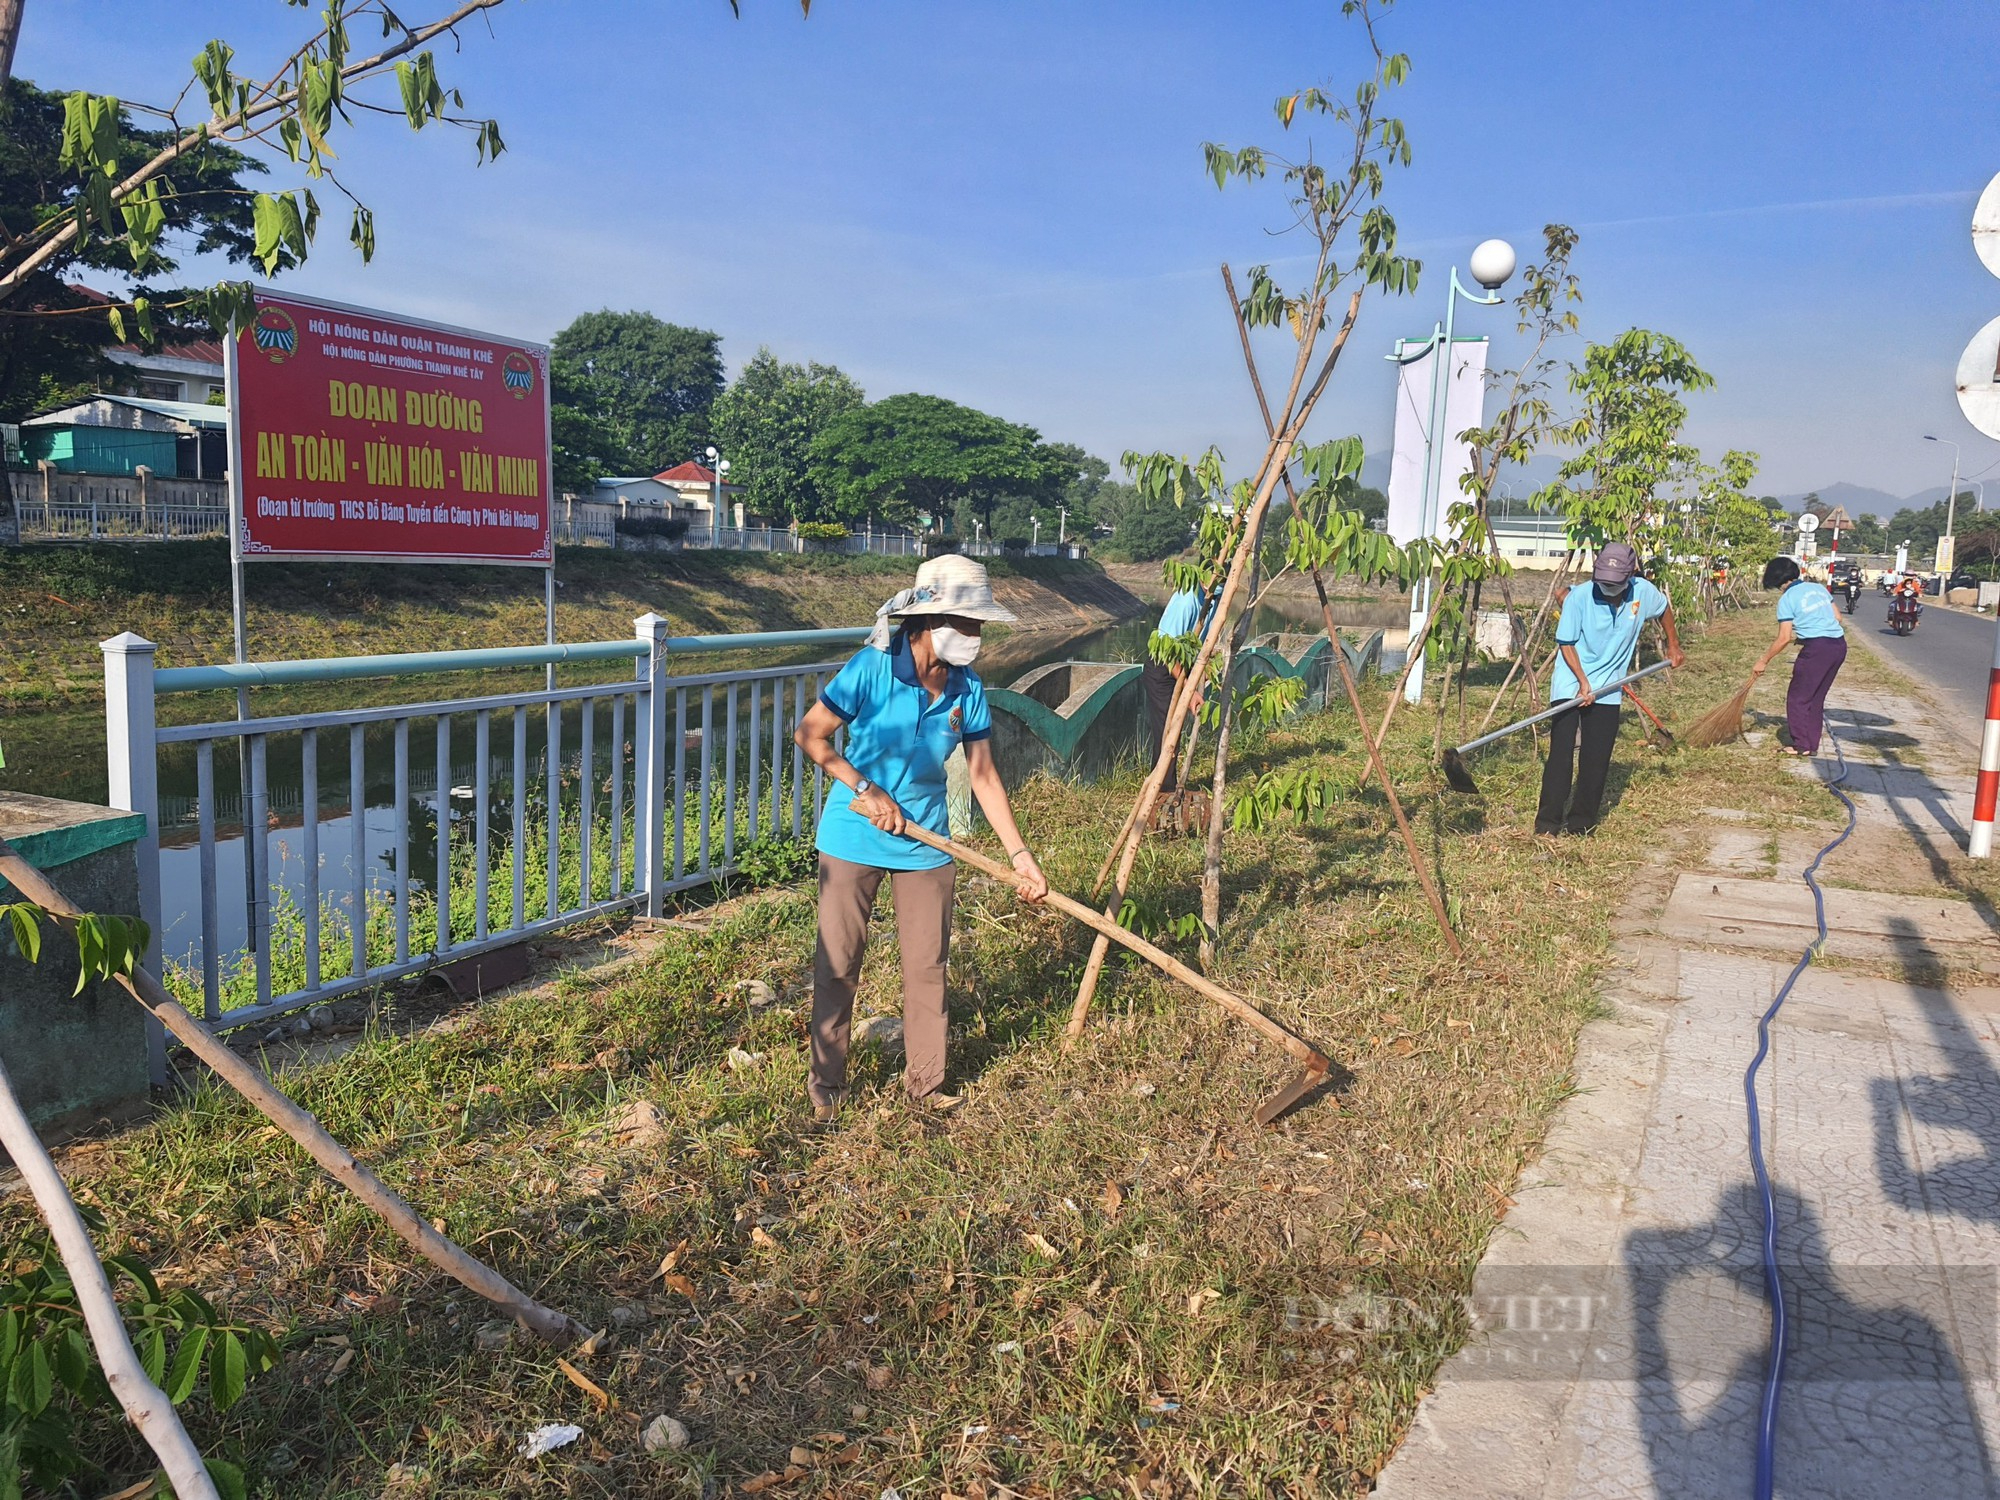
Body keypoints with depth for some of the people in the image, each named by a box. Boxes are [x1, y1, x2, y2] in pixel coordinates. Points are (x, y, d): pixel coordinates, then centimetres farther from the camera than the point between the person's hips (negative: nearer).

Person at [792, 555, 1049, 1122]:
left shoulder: (967, 689, -6)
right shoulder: (874, 668, -18)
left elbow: (984, 778, 0)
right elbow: (809, 734, -12)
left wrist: (1020, 855, -3)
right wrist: (866, 791, -16)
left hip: (925, 841, 3)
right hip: (853, 838, -3)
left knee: (927, 966, 9)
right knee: (837, 964, 5)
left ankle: (925, 1083, 26)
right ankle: (827, 1084, 22)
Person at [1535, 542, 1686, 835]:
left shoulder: (1643, 592, -7)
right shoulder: (1579, 597, -16)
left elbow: (1664, 609, 17)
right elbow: (1566, 644, -10)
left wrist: (1673, 645, 23)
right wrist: (1583, 683, -17)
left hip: (1607, 690, 3)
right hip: (1570, 685, -3)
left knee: (1596, 759, 3)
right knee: (1561, 754, -7)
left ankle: (1581, 822, 13)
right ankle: (1548, 822, -3)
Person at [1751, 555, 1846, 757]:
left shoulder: (1787, 599, -5)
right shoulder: (1818, 587, 15)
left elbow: (1784, 638, -8)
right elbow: (1837, 617, 17)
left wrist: (1763, 661, 0)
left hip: (1817, 647, -7)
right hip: (1839, 644, 7)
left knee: (1798, 697, 6)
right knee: (1816, 697, 16)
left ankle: (1801, 745, 6)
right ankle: (1812, 745, 19)